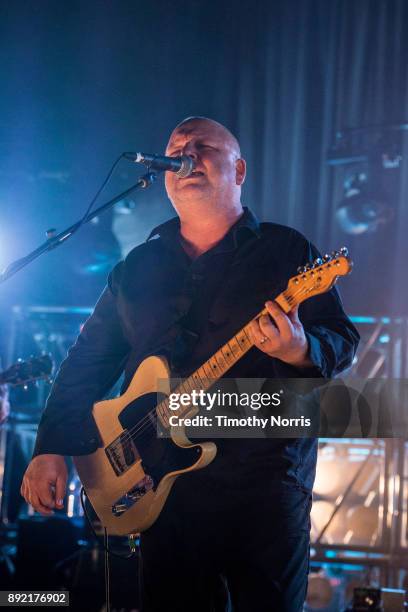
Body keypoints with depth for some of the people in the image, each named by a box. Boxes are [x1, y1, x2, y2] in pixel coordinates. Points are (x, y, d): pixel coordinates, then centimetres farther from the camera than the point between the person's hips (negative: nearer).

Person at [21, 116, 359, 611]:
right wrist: (52, 449, 4)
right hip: (163, 481, 3)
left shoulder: (286, 251, 4)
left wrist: (302, 351, -24)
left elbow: (343, 342, 0)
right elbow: (88, 361, 14)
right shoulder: (137, 268, 13)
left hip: (263, 475, -3)